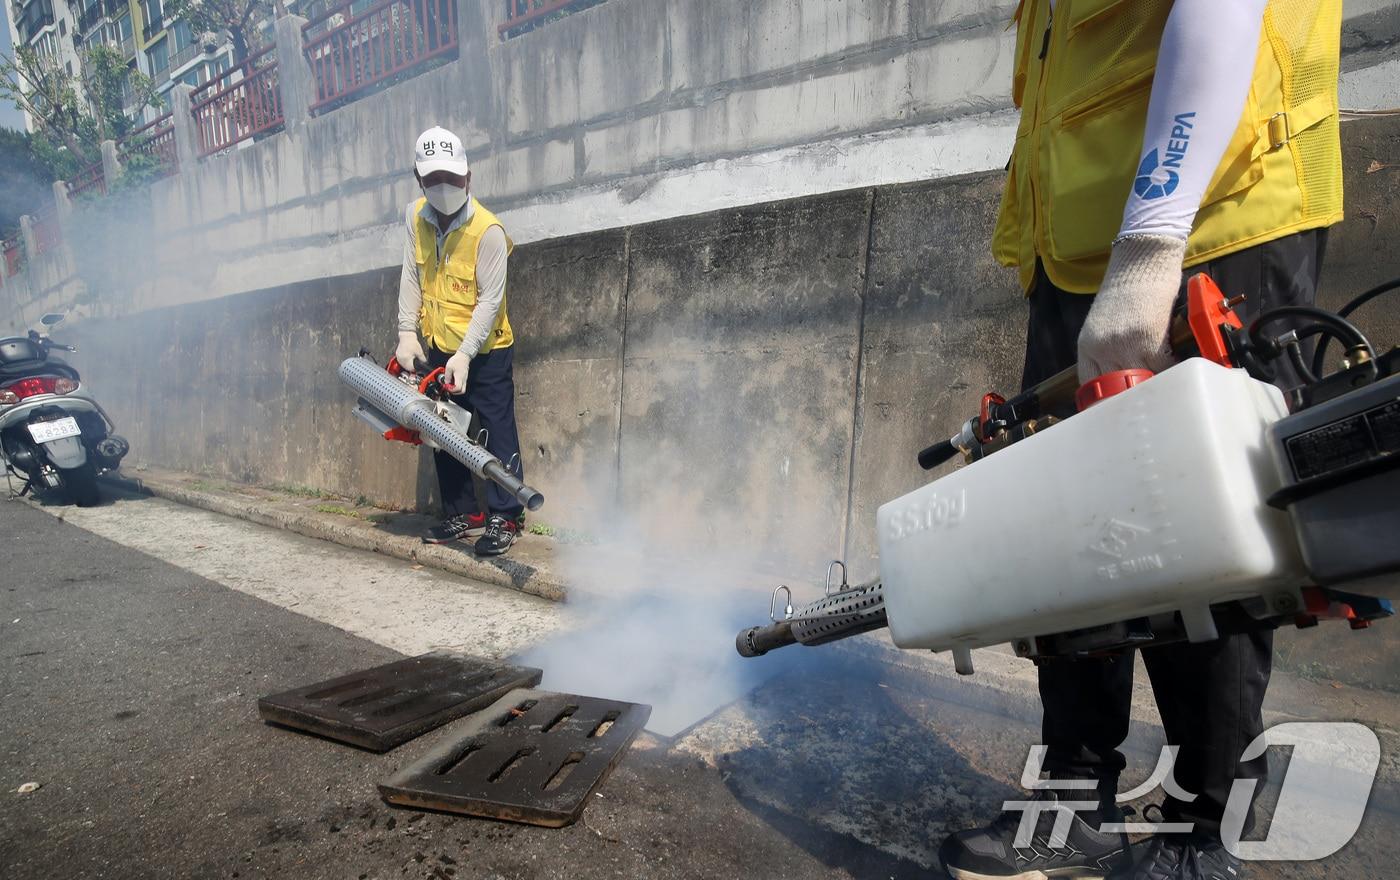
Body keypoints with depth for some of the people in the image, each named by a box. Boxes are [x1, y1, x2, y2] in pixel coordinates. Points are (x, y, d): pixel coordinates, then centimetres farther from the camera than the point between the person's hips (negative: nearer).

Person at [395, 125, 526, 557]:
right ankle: (462, 514, 23)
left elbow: (490, 299, -20)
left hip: (485, 350, -7)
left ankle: (504, 517, 5)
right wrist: (407, 333, -7)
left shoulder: (488, 230, -19)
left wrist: (464, 354, -25)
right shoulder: (415, 217, 0)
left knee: (497, 433, -4)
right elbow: (411, 278, 3)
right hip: (438, 347, 7)